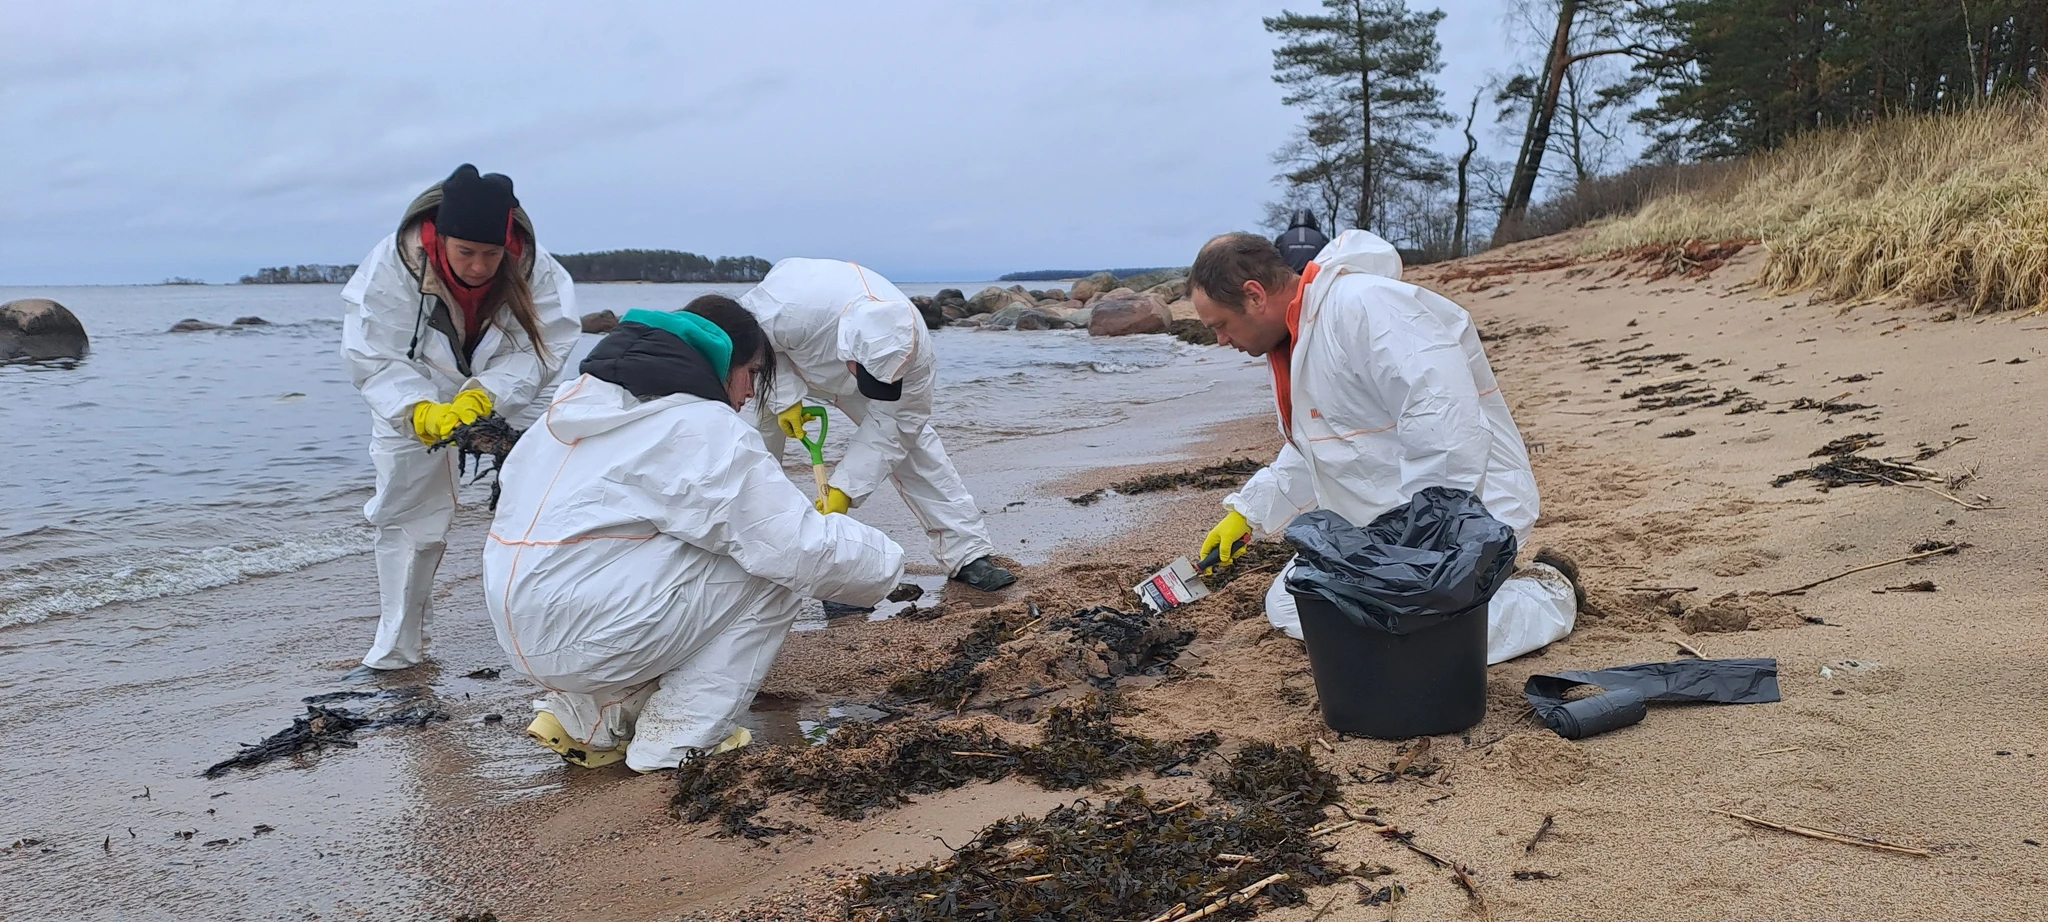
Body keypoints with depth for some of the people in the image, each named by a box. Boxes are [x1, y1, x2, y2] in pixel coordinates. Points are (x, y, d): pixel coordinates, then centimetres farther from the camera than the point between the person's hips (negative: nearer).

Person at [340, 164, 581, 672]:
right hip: (412, 406, 0)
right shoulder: (394, 265, -27)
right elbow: (372, 358, -26)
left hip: (506, 402, 0)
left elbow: (537, 351, -26)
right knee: (407, 519, 6)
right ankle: (395, 650, 22)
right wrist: (422, 412, -42)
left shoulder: (536, 269, -25)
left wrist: (481, 396, -42)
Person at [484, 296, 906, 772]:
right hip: (590, 638, -9)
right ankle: (676, 740, 2)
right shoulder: (705, 430, -12)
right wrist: (885, 559, 6)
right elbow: (803, 548, -13)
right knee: (775, 571, 1)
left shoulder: (578, 405, 13)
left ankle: (586, 716, 17)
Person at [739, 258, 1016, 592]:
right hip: (781, 364, -1)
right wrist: (785, 398, -31)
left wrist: (844, 490, -34)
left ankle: (968, 555, -4)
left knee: (911, 435, -8)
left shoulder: (914, 351, -36)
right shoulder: (791, 309, -46)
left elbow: (888, 426, -27)